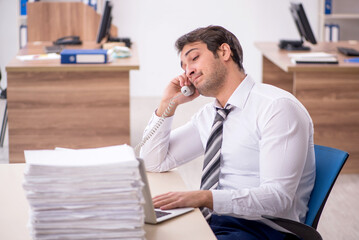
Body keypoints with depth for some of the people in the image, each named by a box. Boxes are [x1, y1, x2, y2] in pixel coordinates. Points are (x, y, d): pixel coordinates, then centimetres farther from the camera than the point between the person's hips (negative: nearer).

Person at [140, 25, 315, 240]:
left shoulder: (277, 107, -10)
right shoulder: (210, 116, 15)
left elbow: (278, 197, -20)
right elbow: (154, 163, 21)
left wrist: (205, 198, -31)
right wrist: (169, 104, 9)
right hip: (210, 221, 7)